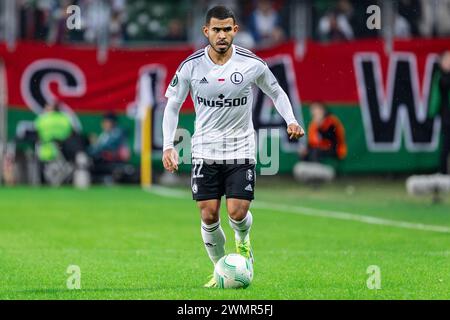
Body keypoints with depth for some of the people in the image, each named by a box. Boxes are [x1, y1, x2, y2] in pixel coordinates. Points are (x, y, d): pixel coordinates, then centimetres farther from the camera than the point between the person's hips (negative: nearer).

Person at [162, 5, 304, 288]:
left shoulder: (252, 64, -8)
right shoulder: (191, 66, -7)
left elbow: (276, 93, 9)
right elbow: (172, 106, 3)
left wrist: (291, 120, -9)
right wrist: (168, 146, -7)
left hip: (241, 150, -1)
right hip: (205, 152, 1)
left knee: (238, 213, -10)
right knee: (209, 216, -5)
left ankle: (243, 242, 27)